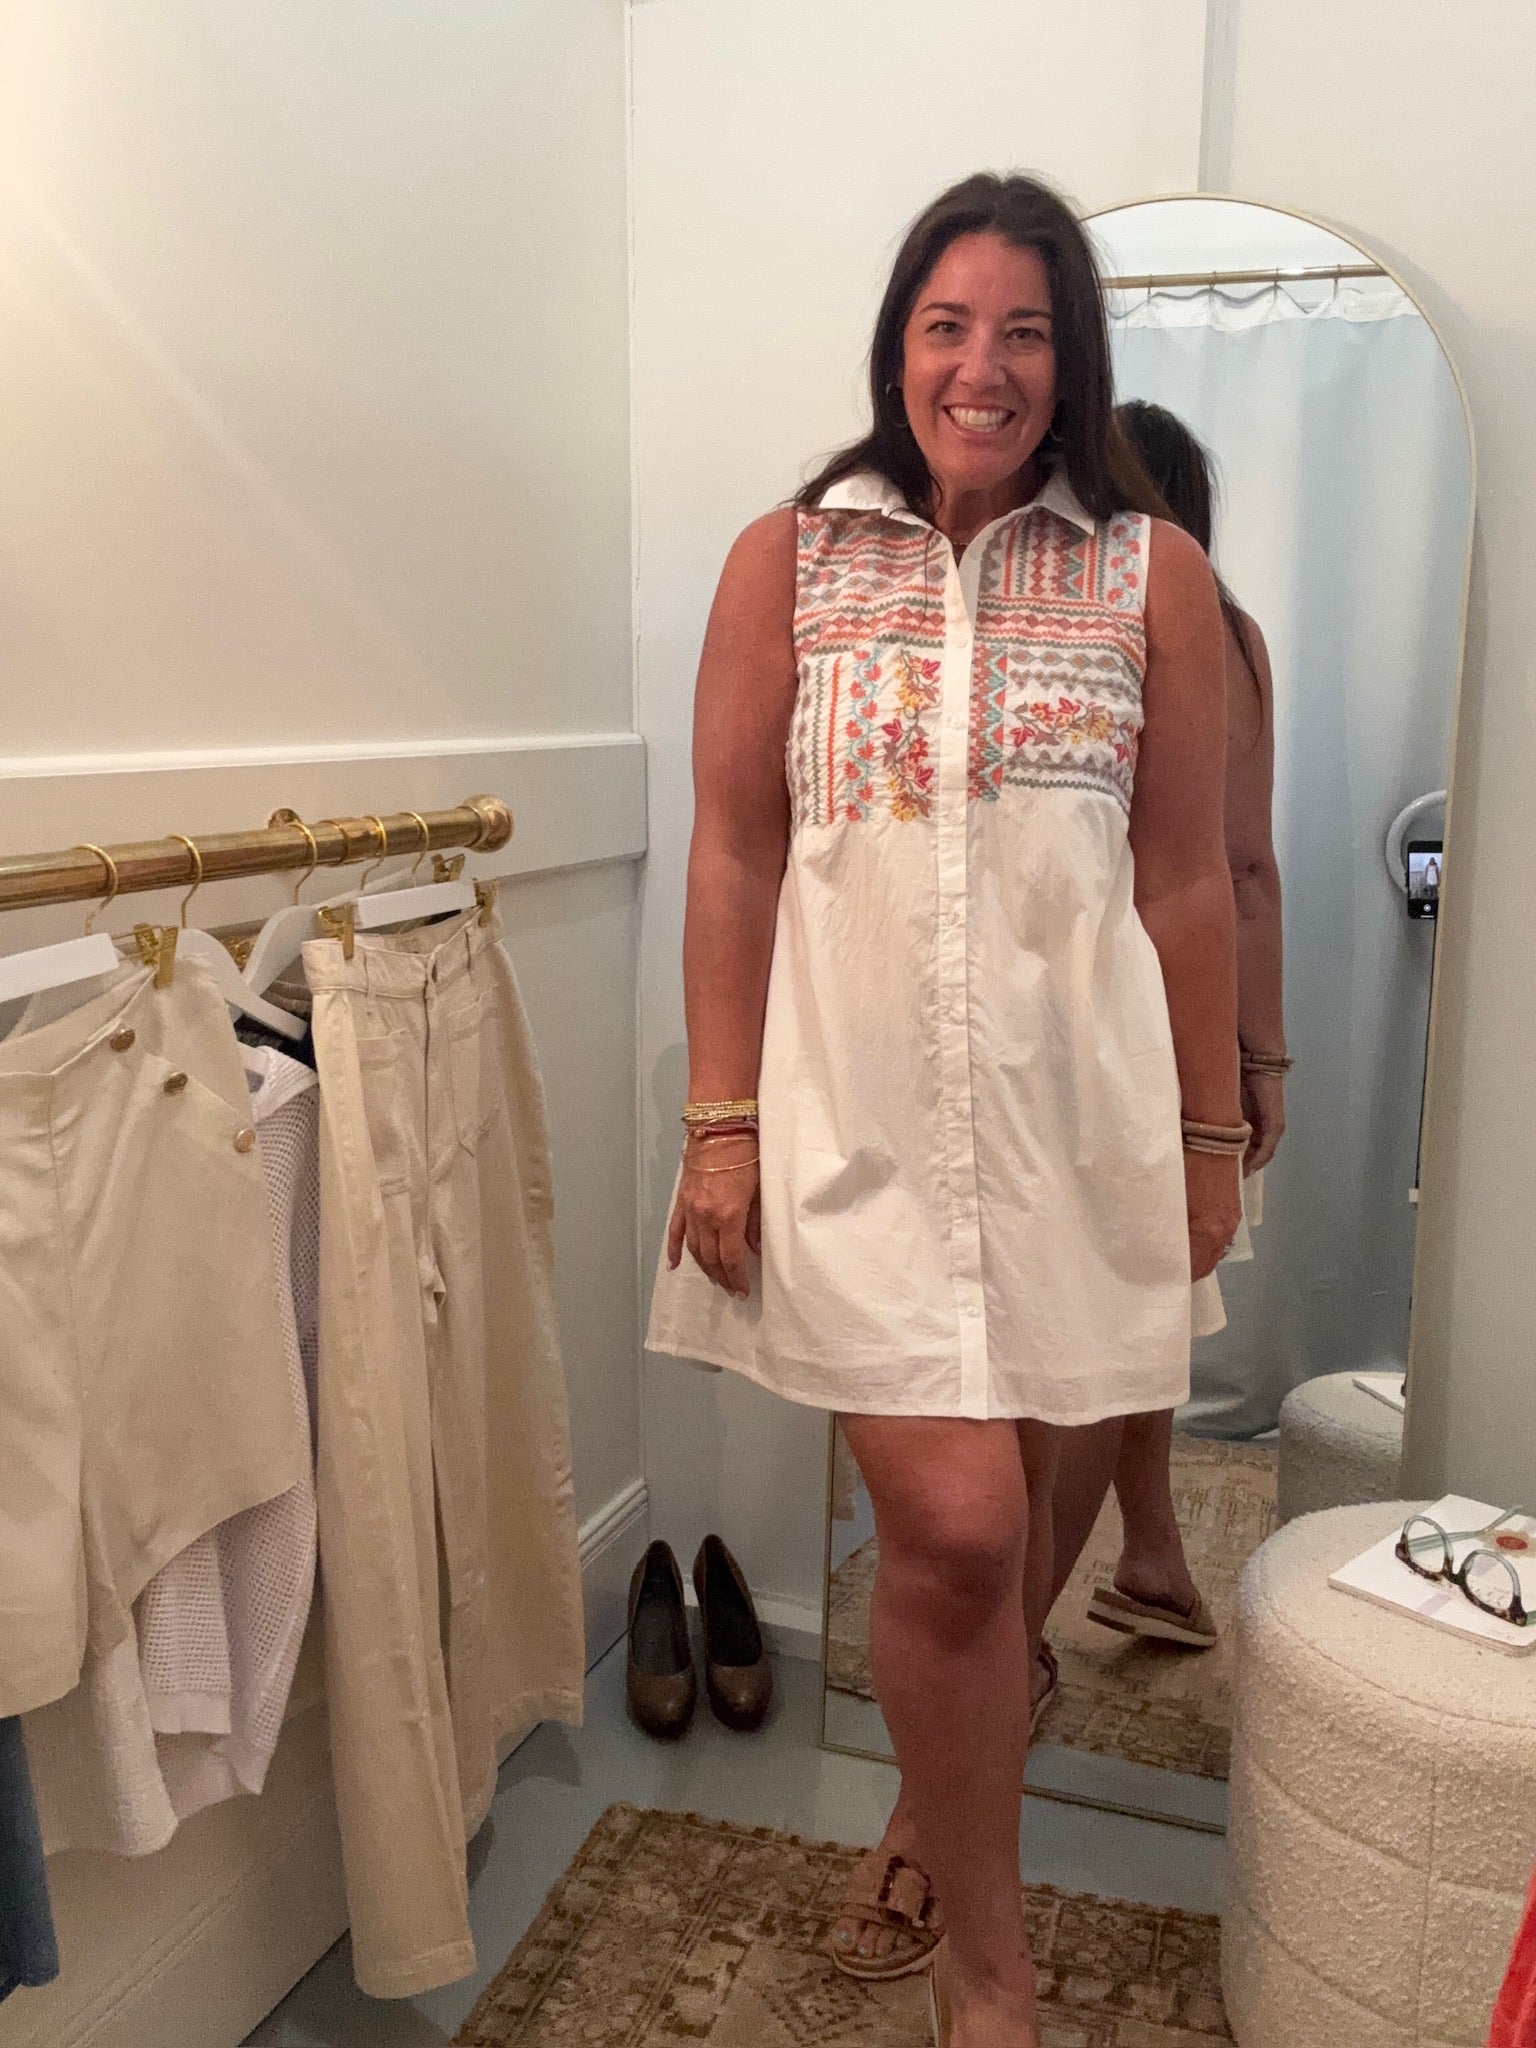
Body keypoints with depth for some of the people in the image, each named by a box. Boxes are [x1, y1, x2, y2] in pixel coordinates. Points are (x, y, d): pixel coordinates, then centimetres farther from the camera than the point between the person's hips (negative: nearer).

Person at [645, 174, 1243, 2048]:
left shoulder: (1154, 577, 6)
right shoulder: (787, 562, 5)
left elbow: (1186, 879, 7)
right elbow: (734, 855, 3)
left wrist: (1211, 1136, 8)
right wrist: (720, 1122, -2)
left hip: (1073, 1108, 2)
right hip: (859, 1102, -1)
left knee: (990, 1521, 10)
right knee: (955, 1527, -9)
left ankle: (933, 1822, 39)